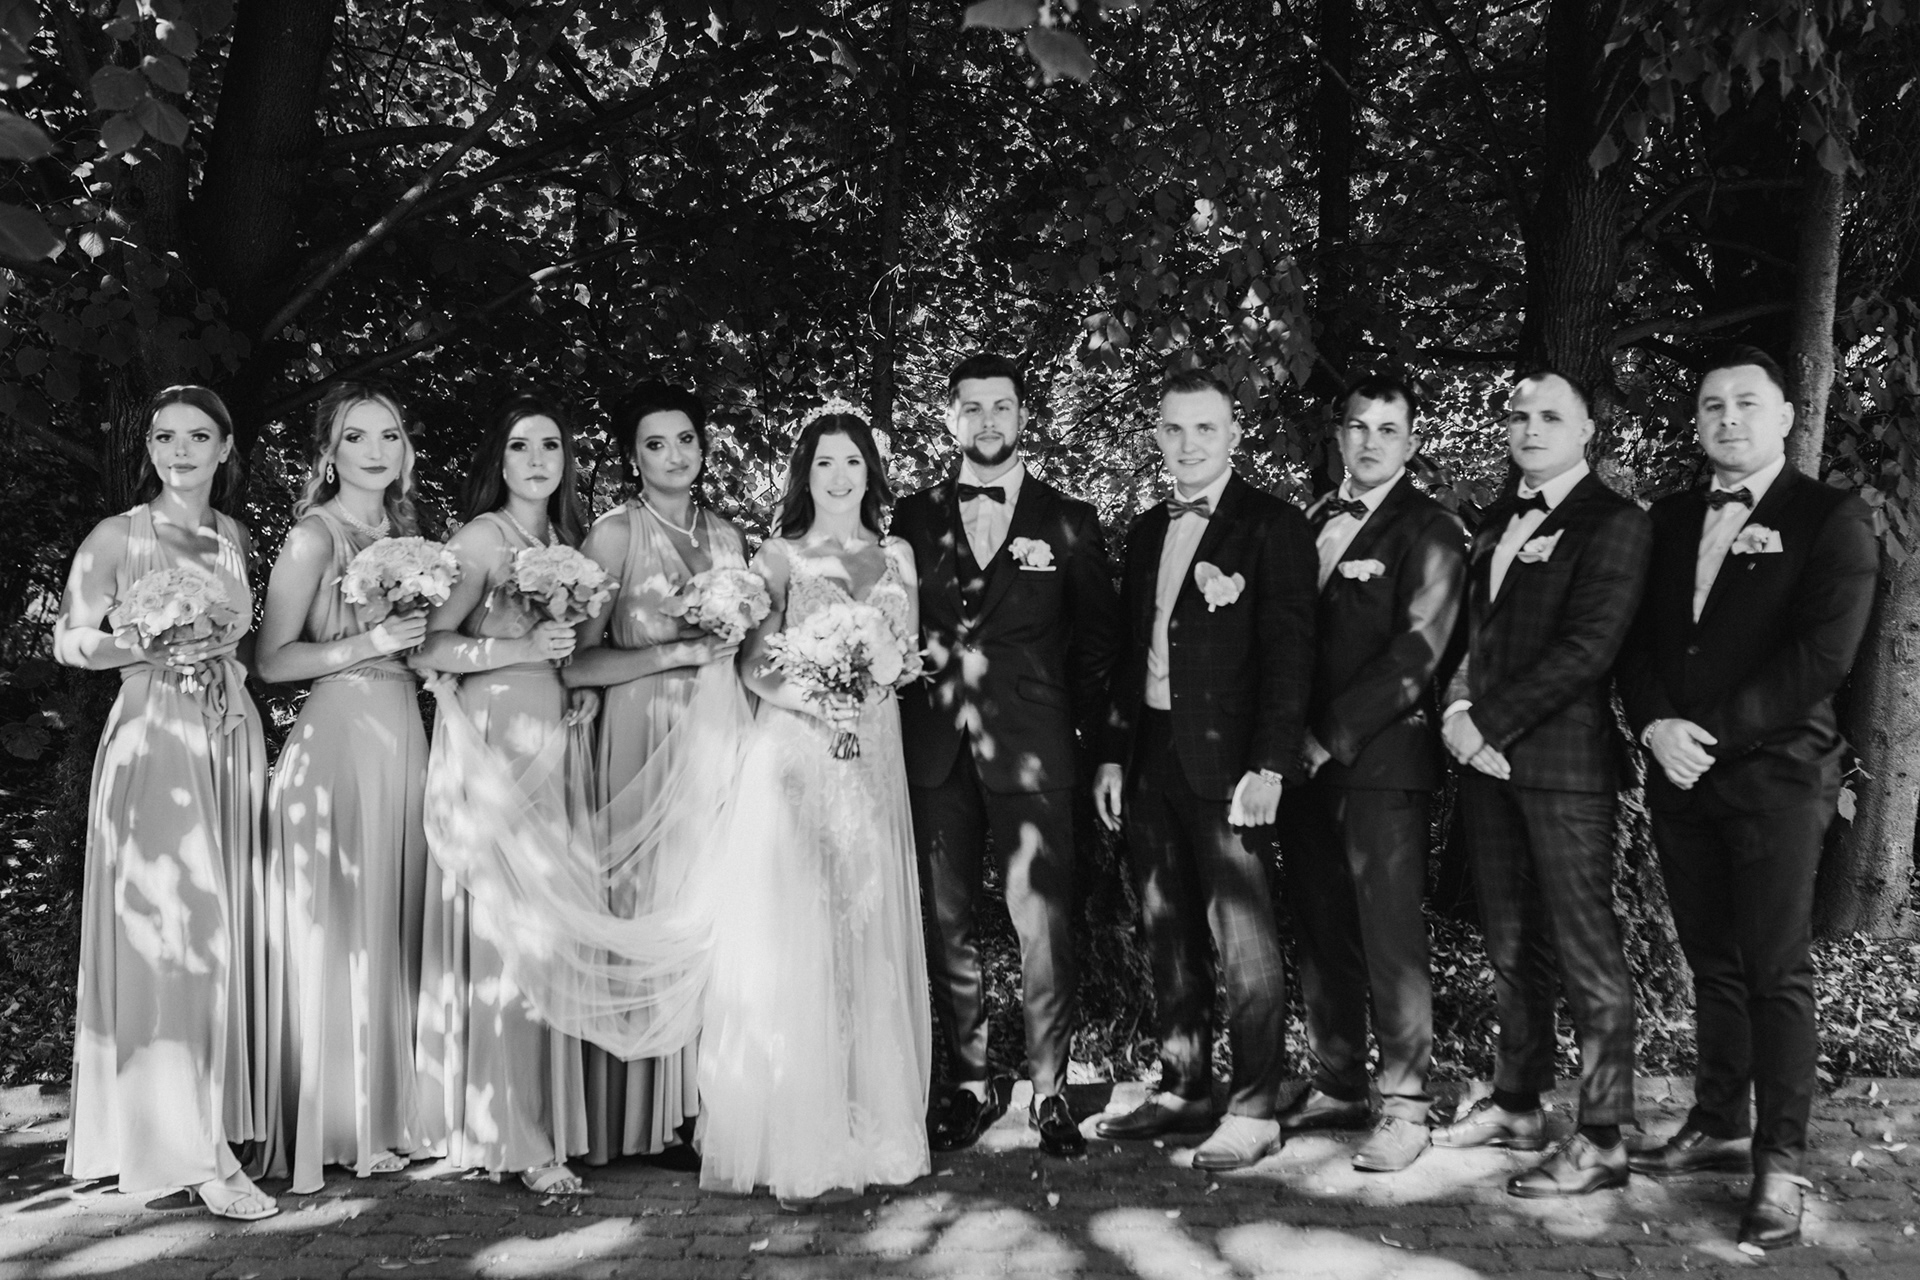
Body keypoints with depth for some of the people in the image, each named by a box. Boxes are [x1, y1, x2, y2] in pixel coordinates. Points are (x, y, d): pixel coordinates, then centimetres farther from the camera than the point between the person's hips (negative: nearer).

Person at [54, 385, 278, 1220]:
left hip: (232, 741, 5)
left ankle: (219, 1115, 20)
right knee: (168, 931, -8)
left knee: (223, 926, 8)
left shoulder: (235, 538, 12)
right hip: (154, 743, -5)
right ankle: (195, 1152, -7)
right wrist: (146, 647, -17)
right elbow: (68, 641, -3)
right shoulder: (117, 538, -2)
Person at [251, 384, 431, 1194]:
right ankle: (335, 1125, 9)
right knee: (335, 933, -1)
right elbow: (272, 659, -8)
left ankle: (385, 1112, 19)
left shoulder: (404, 535, 14)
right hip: (337, 737, -6)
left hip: (403, 739, 7)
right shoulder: (314, 535, -4)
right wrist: (367, 644, -16)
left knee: (394, 930, 10)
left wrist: (425, 637, 2)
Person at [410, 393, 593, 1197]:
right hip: (490, 738, -7)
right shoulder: (482, 537, -6)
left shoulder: (563, 541, 16)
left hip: (548, 739, 7)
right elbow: (426, 648, -12)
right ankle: (516, 1138, -1)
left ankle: (535, 1122, 17)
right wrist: (521, 649, -17)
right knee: (503, 930, -6)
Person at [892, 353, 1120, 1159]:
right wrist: (909, 709, 2)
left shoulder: (1068, 523, 6)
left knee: (1045, 924, -3)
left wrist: (1083, 727, 3)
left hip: (1032, 752, -2)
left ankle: (1049, 1090, 10)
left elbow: (1098, 638, 8)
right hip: (934, 752, 2)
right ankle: (972, 1082, 19)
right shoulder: (914, 518, 10)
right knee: (945, 923, 7)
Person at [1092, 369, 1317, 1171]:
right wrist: (1112, 753, 11)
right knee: (1169, 937, 12)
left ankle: (1254, 1111, 5)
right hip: (1151, 758, 7)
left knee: (1242, 938, -3)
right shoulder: (1146, 531, 16)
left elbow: (1287, 652, -10)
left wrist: (1268, 767, -17)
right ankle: (1183, 1091, 23)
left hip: (1226, 761, -7)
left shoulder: (1272, 527, -5)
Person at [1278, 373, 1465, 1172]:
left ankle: (1405, 1107, 3)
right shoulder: (1310, 522, 16)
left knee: (1390, 935, -5)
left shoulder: (1430, 534, -2)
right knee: (1320, 931, 10)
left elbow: (1415, 654, -10)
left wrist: (1333, 736, -12)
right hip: (1308, 754, 6)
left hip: (1382, 756, -6)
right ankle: (1337, 1085, 21)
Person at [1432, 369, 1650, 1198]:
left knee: (1585, 950, -4)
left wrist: (1488, 722, -14)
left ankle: (1601, 1141, 3)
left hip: (1563, 760, -7)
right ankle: (1517, 1105, 25)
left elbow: (1586, 648, -15)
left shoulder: (1614, 523, -6)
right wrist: (1459, 709, -1)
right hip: (1487, 756, 7)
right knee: (1511, 944, 14)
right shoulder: (1496, 522, 17)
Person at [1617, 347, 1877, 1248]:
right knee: (1712, 963, 13)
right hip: (1680, 772, 5)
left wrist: (1711, 730, -16)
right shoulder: (1671, 519, 14)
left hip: (1777, 775, -5)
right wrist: (1656, 725, -8)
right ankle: (1719, 1126, 24)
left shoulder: (1831, 519, -3)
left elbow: (1822, 656, -13)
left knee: (1776, 971, -2)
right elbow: (1638, 639, 10)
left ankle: (1779, 1163, 6)